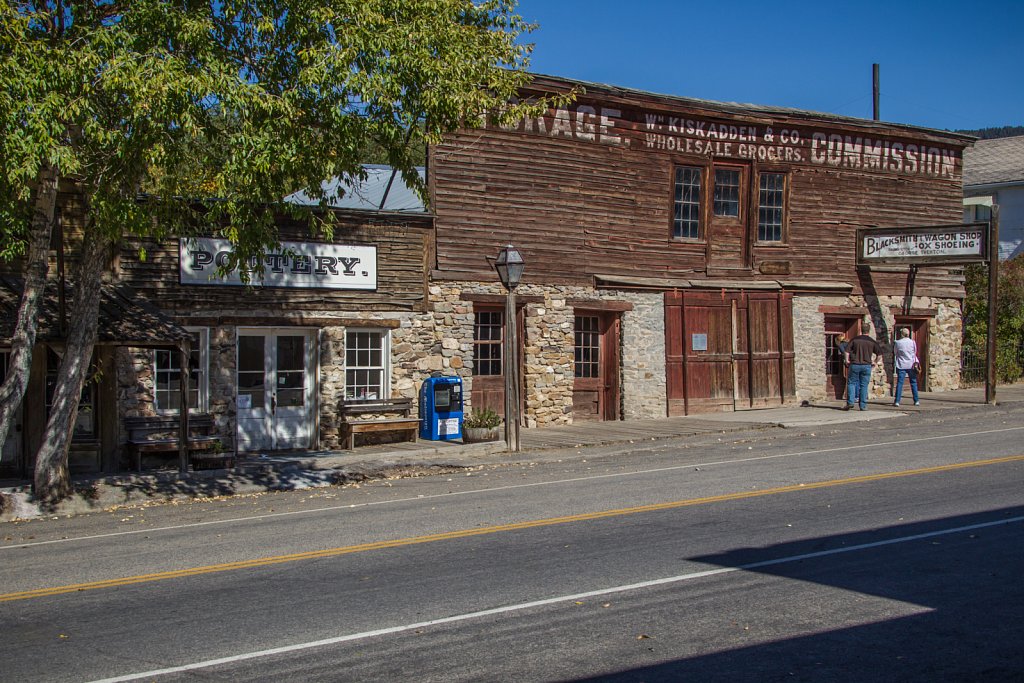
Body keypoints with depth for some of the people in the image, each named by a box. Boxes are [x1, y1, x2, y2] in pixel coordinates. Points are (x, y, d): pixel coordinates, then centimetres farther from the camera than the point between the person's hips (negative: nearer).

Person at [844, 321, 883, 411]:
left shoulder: (855, 339, 2)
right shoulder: (872, 341, 4)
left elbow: (847, 351, -3)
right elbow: (879, 354, 4)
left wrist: (847, 360, 8)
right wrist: (875, 362, 15)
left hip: (855, 364, -1)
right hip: (866, 365, 1)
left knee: (851, 383, 7)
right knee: (864, 385, 5)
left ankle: (850, 402, -7)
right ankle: (863, 406, 5)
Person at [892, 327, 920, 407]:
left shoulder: (897, 343, -5)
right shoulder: (912, 342, -2)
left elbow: (895, 353, 8)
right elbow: (915, 353, 10)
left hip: (901, 365, -1)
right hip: (911, 365, 1)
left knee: (899, 383, -3)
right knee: (913, 382, 11)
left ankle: (897, 401, -9)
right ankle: (916, 401, 15)